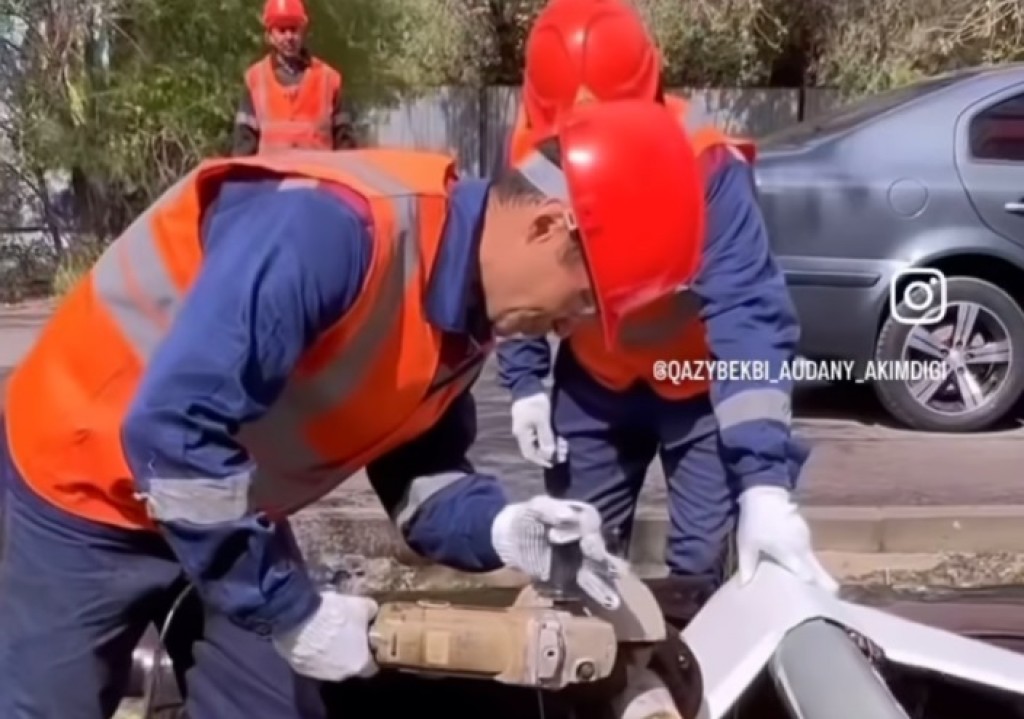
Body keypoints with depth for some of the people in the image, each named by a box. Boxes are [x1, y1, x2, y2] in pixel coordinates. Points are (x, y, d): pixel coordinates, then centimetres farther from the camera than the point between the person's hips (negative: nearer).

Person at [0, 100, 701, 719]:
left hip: (233, 513, 7)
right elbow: (174, 430, -37)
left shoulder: (466, 313, -8)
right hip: (87, 483, -7)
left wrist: (498, 527, -20)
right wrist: (293, 612, -28)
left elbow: (419, 468, 1)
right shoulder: (334, 224, -36)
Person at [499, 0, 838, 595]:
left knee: (704, 563, -2)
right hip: (594, 383, 3)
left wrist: (765, 482, -49)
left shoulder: (706, 164, -32)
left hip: (699, 383, -3)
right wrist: (525, 383, -8)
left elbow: (748, 313, -40)